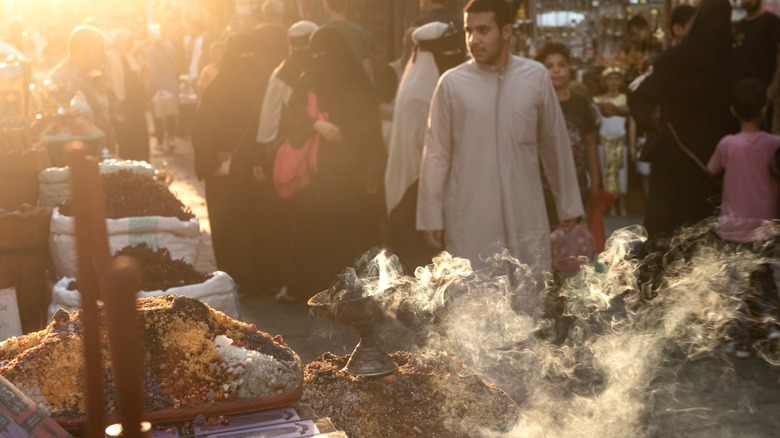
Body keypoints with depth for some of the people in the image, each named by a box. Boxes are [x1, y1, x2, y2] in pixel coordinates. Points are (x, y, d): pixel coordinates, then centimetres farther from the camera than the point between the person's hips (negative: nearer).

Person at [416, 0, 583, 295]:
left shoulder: (536, 77, 1)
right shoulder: (452, 83, -4)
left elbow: (555, 145, 7)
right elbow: (436, 154, 0)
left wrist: (568, 206, 10)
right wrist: (431, 215, -1)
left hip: (525, 215, 2)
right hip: (469, 217, -1)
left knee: (528, 303, 9)